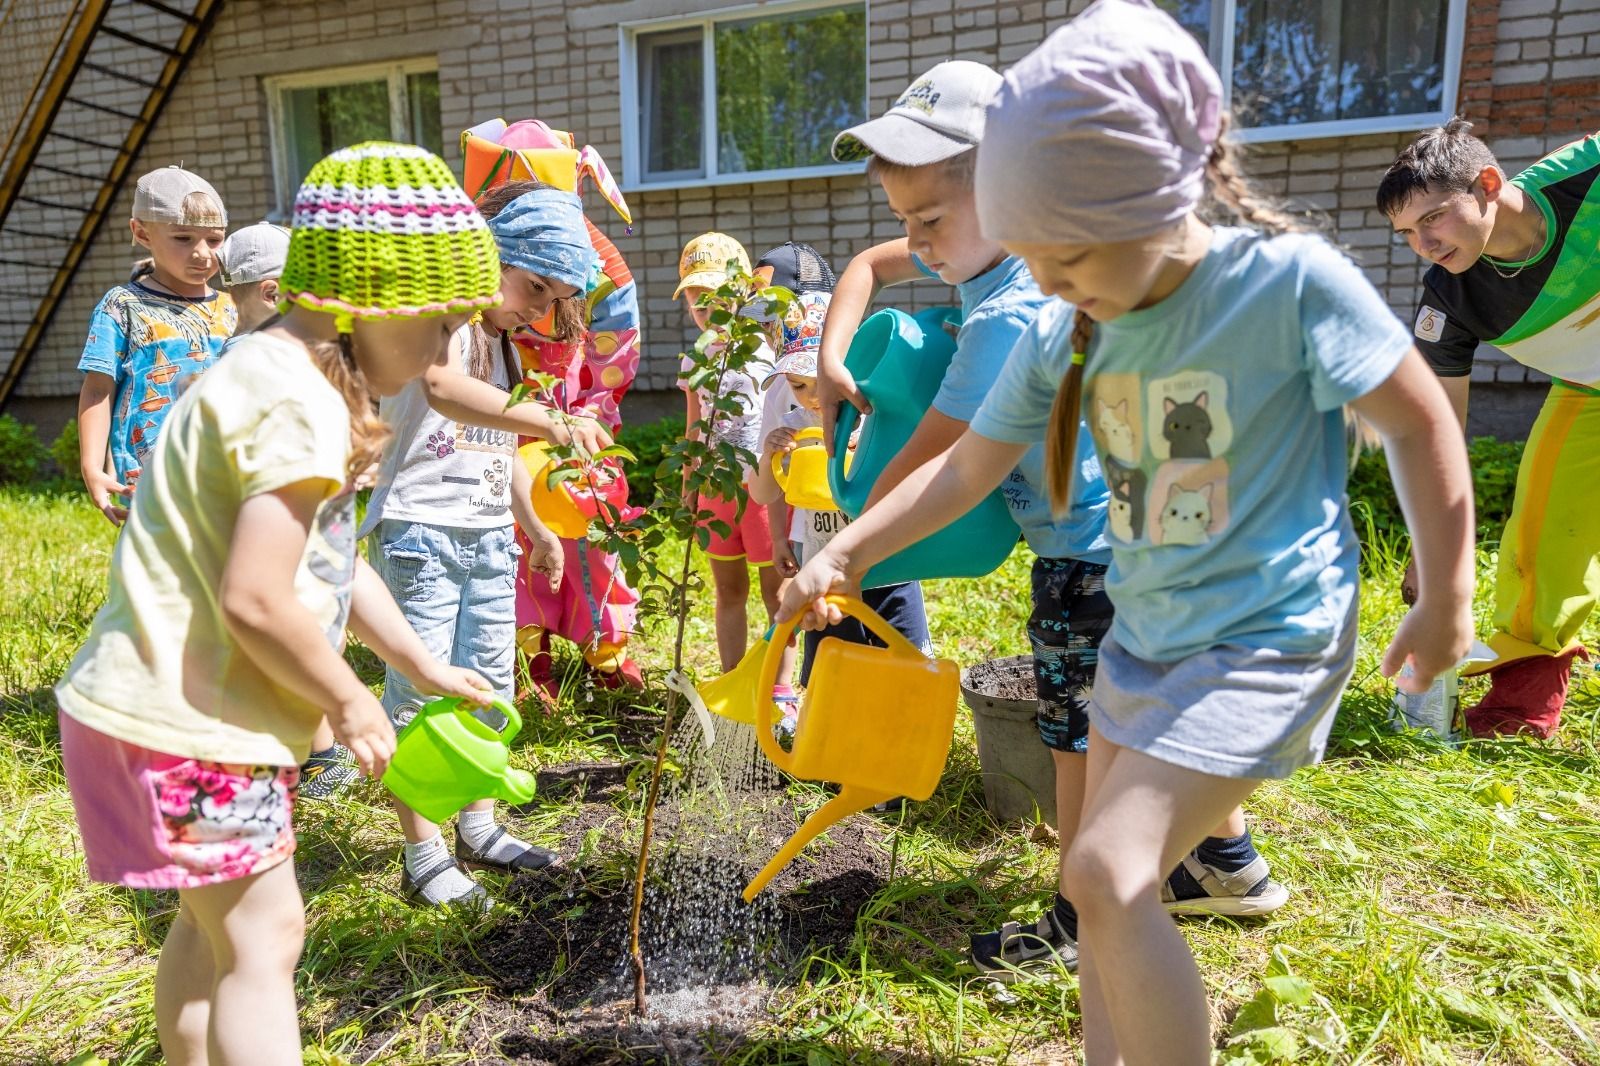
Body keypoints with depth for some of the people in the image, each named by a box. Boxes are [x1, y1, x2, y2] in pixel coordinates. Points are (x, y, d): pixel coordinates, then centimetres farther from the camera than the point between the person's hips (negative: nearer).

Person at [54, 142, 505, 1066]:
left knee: (215, 922, 23)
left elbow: (332, 561, 15)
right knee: (264, 938, -2)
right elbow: (255, 599, -27)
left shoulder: (295, 382, 11)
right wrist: (350, 702, -13)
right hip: (181, 720, -10)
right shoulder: (301, 406, -23)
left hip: (195, 709, 10)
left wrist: (424, 664, 12)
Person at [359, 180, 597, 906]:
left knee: (489, 688, 14)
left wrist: (534, 526, 27)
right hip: (420, 530, -9)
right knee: (420, 692, -3)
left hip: (489, 538, 9)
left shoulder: (501, 345, 19)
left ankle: (478, 830, 27)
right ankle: (423, 856, 7)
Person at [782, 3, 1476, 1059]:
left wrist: (1447, 600, -2)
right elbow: (964, 469, 5)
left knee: (1110, 872, -18)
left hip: (1269, 637, -6)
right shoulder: (1065, 339, -1)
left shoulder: (1290, 279, -16)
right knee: (1112, 885, 15)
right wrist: (843, 552, -2)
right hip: (1141, 637, 7)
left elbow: (1421, 424, -6)